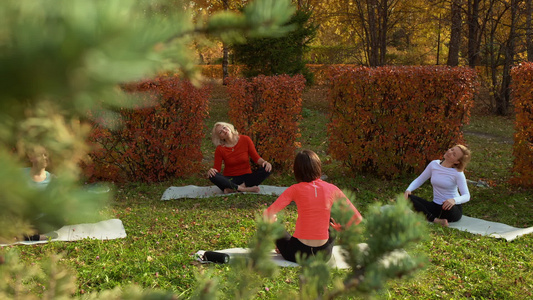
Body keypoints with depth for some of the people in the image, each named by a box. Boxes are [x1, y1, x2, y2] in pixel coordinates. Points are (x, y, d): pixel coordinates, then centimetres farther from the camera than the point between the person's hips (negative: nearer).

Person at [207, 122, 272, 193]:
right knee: (212, 176, -30)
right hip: (230, 180, -1)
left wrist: (264, 162, -23)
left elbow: (256, 157, -2)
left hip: (246, 177, 1)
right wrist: (211, 170, -30)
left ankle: (233, 189, -28)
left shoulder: (245, 139, -5)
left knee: (267, 169, -25)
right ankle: (246, 189, -31)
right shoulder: (220, 149, -6)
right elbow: (216, 169, -6)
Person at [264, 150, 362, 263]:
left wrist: (272, 220, 10)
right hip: (324, 255, 1)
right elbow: (357, 218, -1)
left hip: (298, 254, -1)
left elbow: (268, 214, -12)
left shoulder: (295, 190, -9)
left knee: (275, 226, 25)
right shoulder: (332, 189, -3)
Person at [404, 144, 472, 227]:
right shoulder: (434, 164, 1)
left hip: (453, 209, -5)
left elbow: (466, 196, -18)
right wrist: (408, 190, -13)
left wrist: (454, 200, -40)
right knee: (408, 198, -18)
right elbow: (419, 180, 8)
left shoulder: (458, 173, -11)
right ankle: (435, 220, -32)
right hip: (436, 206, 5)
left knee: (448, 208, -42)